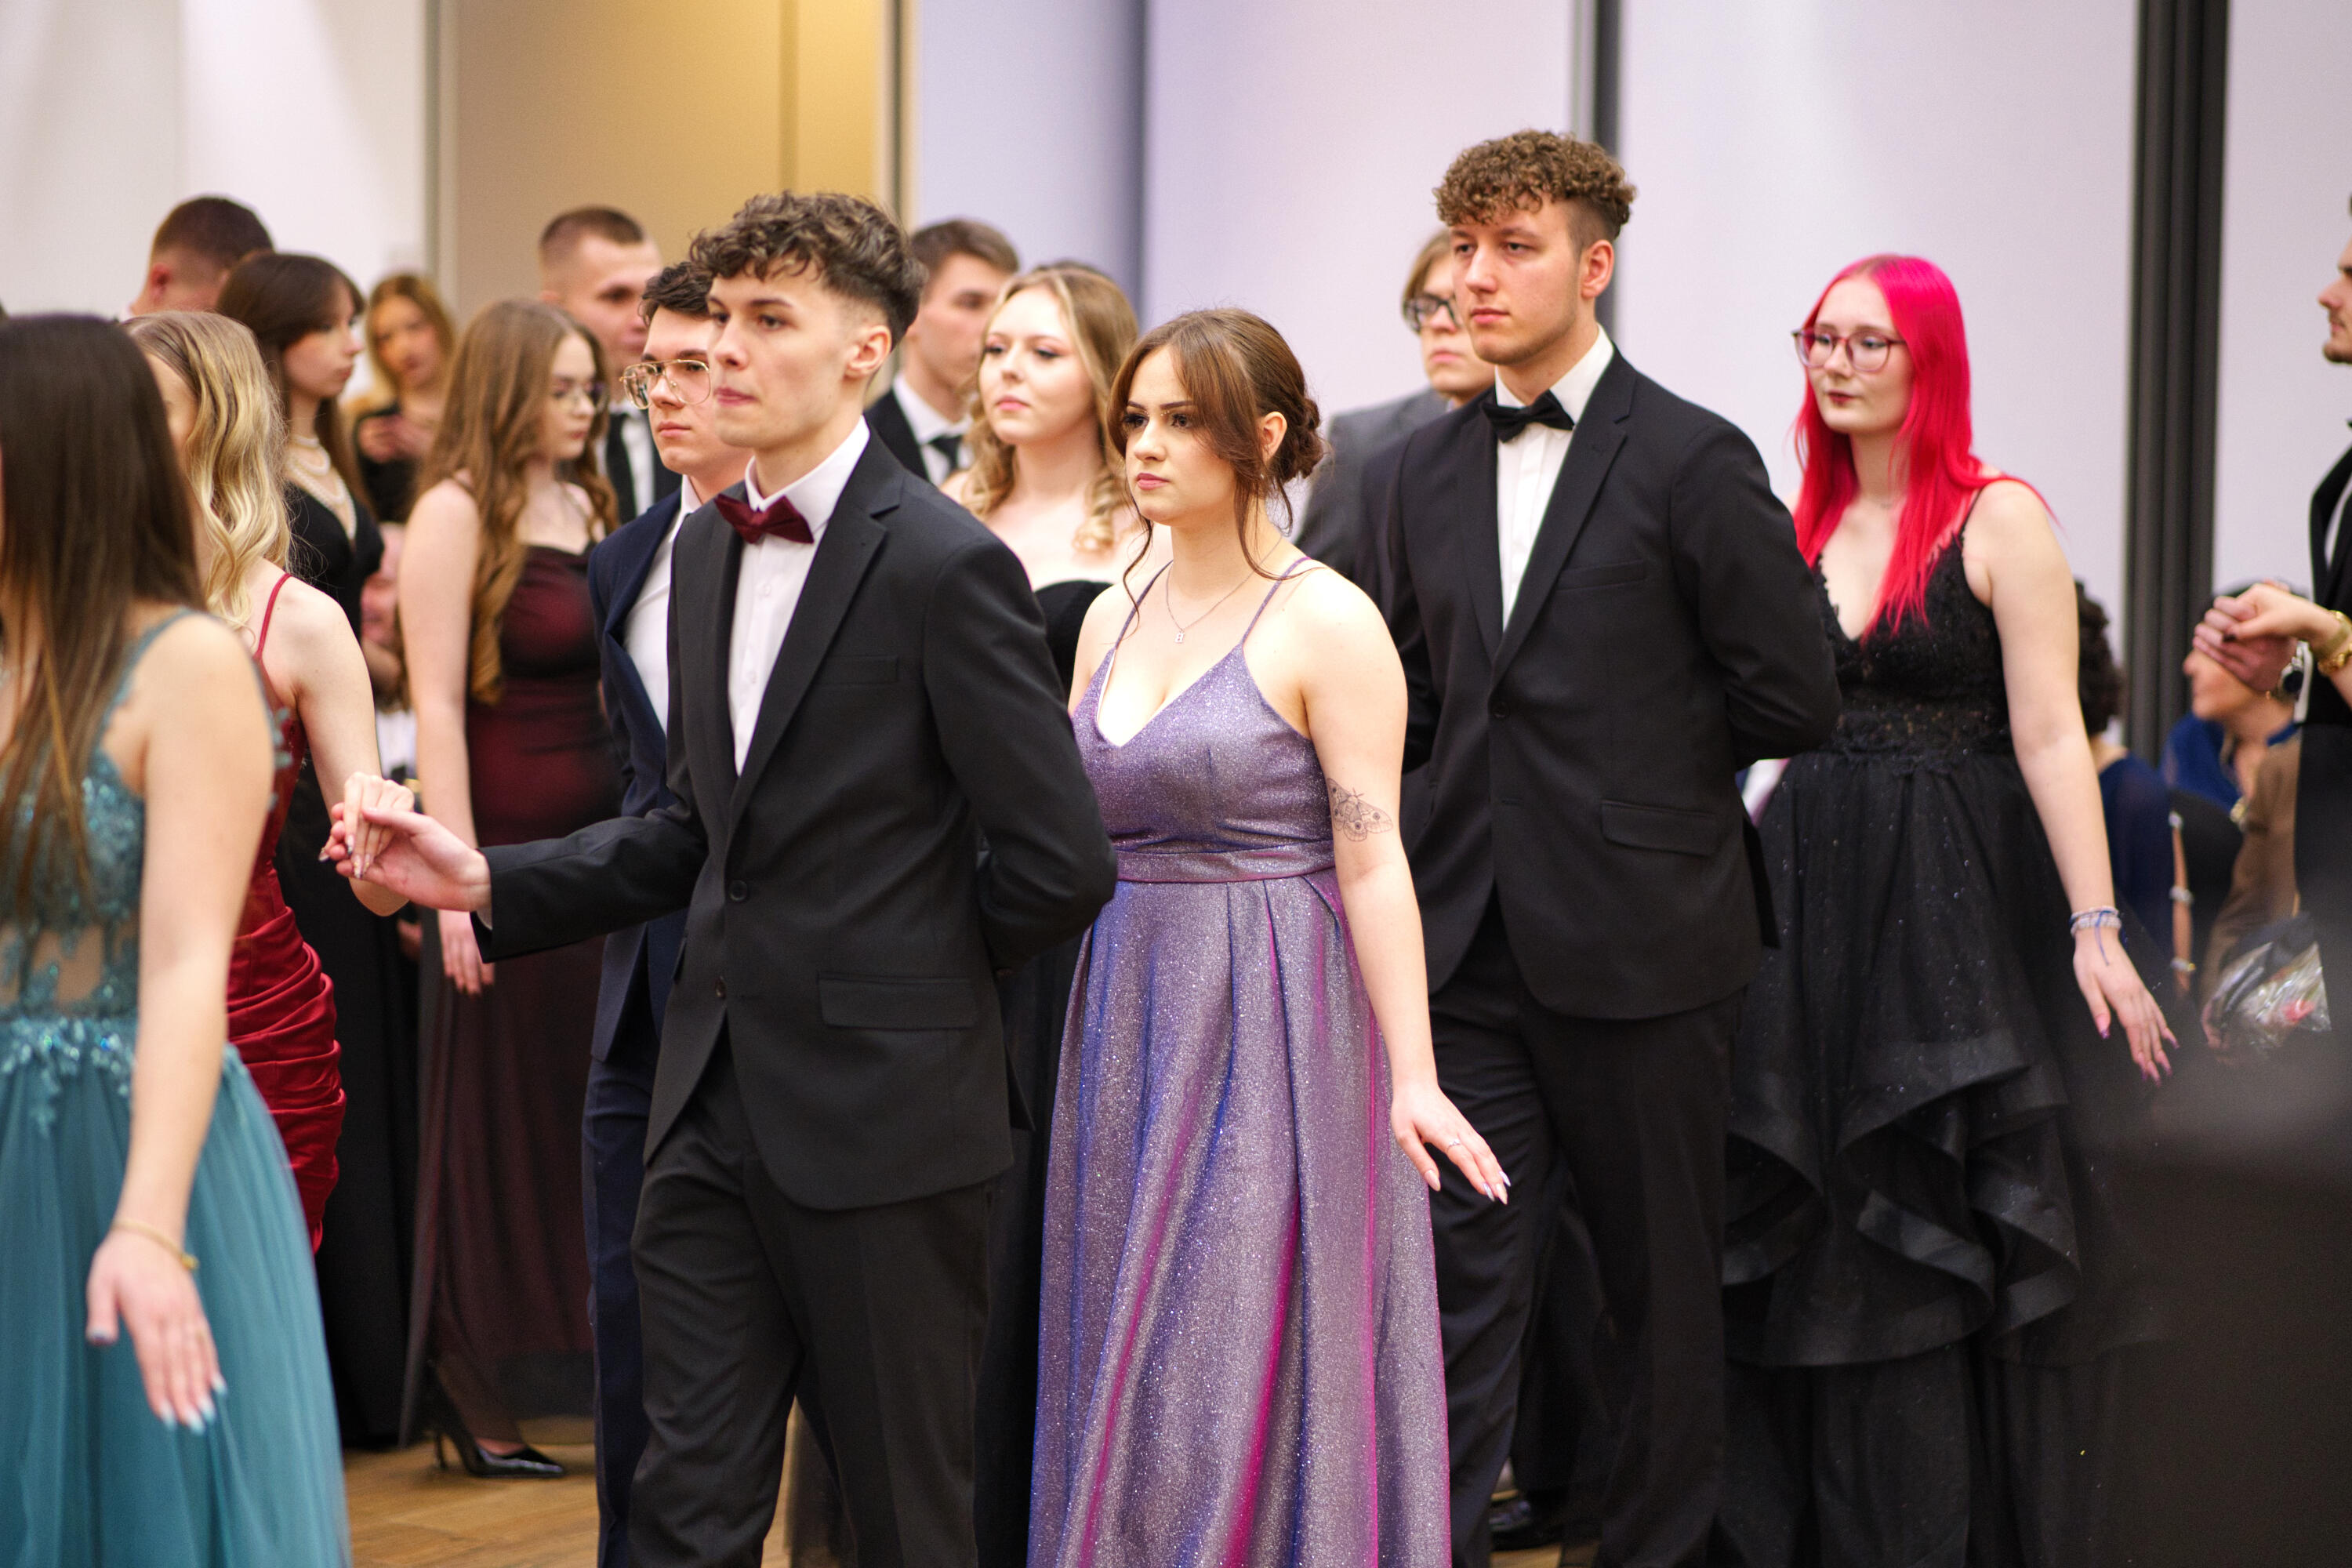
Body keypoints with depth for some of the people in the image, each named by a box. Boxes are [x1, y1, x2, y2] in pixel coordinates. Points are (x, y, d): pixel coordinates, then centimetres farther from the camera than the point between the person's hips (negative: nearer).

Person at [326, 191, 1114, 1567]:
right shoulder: (707, 549, 12)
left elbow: (1060, 863, -14)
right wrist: (488, 882, 7)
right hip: (717, 1097, 7)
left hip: (881, 1110, -7)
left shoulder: (946, 564, -14)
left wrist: (914, 976, 0)